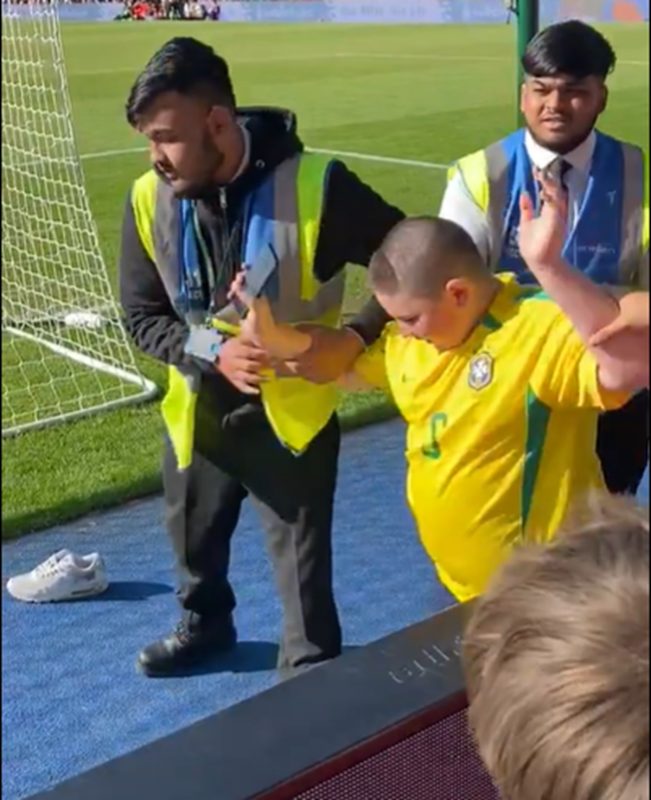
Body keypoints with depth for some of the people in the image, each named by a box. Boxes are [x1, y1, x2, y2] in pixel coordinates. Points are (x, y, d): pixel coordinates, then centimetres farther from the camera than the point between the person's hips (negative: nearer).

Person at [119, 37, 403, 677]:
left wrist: (354, 337, -24)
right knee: (194, 540, 25)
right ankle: (205, 625, 56)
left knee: (302, 565, 9)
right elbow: (141, 317, -2)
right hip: (197, 407, 4)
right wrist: (213, 352, -19)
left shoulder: (315, 184, -22)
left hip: (290, 408, -4)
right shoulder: (148, 199, -10)